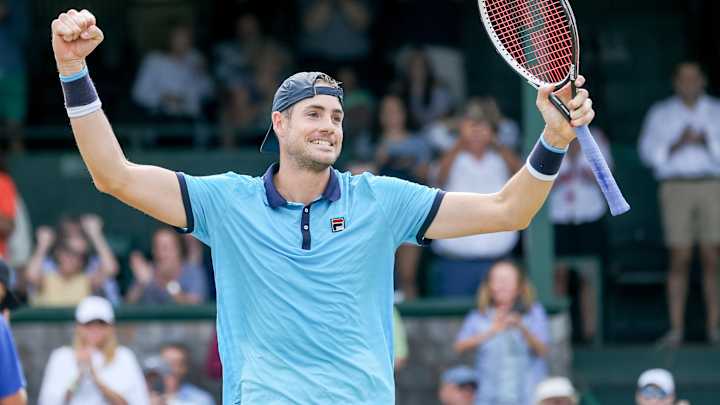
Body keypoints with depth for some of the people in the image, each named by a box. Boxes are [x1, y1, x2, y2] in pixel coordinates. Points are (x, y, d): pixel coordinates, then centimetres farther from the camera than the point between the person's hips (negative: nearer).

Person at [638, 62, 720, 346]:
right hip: (675, 185, 0)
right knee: (679, 258, -5)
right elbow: (648, 151, 2)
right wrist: (678, 144, -13)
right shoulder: (660, 114, 13)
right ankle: (676, 328, -5)